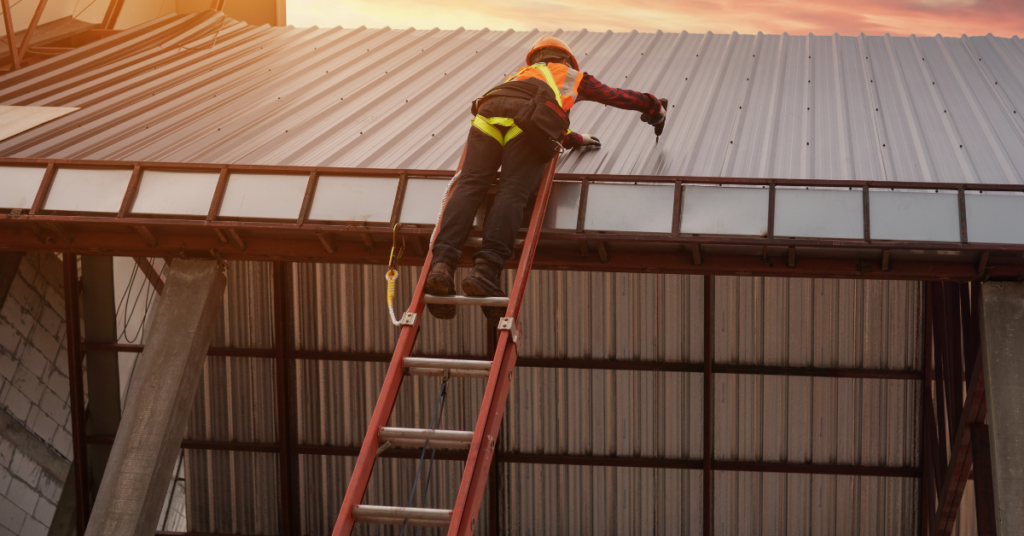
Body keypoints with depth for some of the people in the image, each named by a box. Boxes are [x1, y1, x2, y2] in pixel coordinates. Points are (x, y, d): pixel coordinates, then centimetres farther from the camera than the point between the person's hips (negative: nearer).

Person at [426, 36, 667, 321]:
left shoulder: (520, 75, 49)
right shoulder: (572, 76, 39)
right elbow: (616, 96, 48)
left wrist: (575, 139, 72)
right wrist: (655, 107, 66)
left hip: (488, 112, 4)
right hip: (528, 120, -3)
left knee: (470, 185, -15)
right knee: (513, 192, -17)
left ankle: (442, 262, -38)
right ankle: (487, 268, -38)